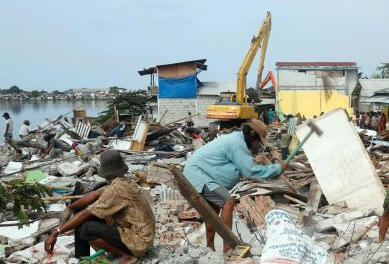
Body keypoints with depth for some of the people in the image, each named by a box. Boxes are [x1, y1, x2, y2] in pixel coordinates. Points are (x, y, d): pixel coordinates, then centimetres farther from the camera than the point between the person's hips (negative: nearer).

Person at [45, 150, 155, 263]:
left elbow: (86, 214, -21)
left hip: (138, 242, -9)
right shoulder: (126, 182, 5)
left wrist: (55, 233, -17)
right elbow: (94, 195, 10)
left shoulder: (116, 189, -22)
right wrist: (69, 208, 5)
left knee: (85, 228, -17)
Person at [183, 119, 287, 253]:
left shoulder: (235, 139, 14)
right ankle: (228, 249, -14)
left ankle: (210, 248, 27)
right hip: (198, 173, -11)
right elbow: (250, 171, -17)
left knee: (215, 207, 18)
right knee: (228, 202, -16)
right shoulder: (237, 143, -18)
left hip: (196, 171, 11)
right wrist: (278, 168, -10)